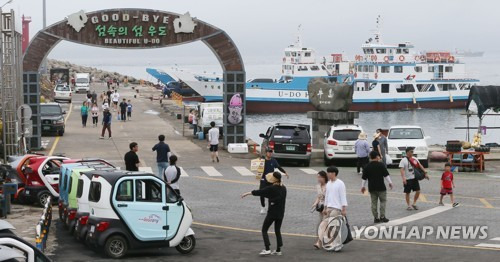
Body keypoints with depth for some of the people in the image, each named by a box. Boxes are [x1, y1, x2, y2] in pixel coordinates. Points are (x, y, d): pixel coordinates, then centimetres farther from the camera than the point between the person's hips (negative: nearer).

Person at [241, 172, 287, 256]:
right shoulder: (283, 188, 1)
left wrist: (247, 193, 0)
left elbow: (259, 192, -11)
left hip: (272, 213, -6)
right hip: (281, 213, 6)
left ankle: (267, 249, -5)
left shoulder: (271, 188, -17)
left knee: (264, 230, 4)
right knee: (277, 231, 16)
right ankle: (278, 250, 17)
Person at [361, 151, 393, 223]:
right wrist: (390, 182, 6)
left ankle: (376, 218, 9)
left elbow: (364, 178, 6)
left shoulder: (367, 167, 2)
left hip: (371, 188, 3)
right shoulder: (381, 165, -7)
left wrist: (363, 186, 17)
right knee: (383, 201, 8)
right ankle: (382, 217, 2)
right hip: (381, 187, -3)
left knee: (374, 203, 8)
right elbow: (386, 175, -5)